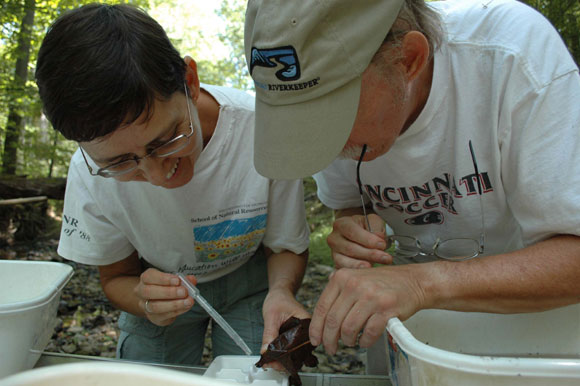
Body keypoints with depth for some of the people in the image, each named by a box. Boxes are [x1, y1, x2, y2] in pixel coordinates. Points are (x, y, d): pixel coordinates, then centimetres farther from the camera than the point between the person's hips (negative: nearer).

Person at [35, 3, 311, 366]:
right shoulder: (90, 172, -25)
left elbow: (287, 247, -16)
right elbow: (116, 275, -8)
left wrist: (281, 290, -37)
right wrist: (142, 298, -30)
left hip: (248, 281, 0)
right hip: (159, 285, 1)